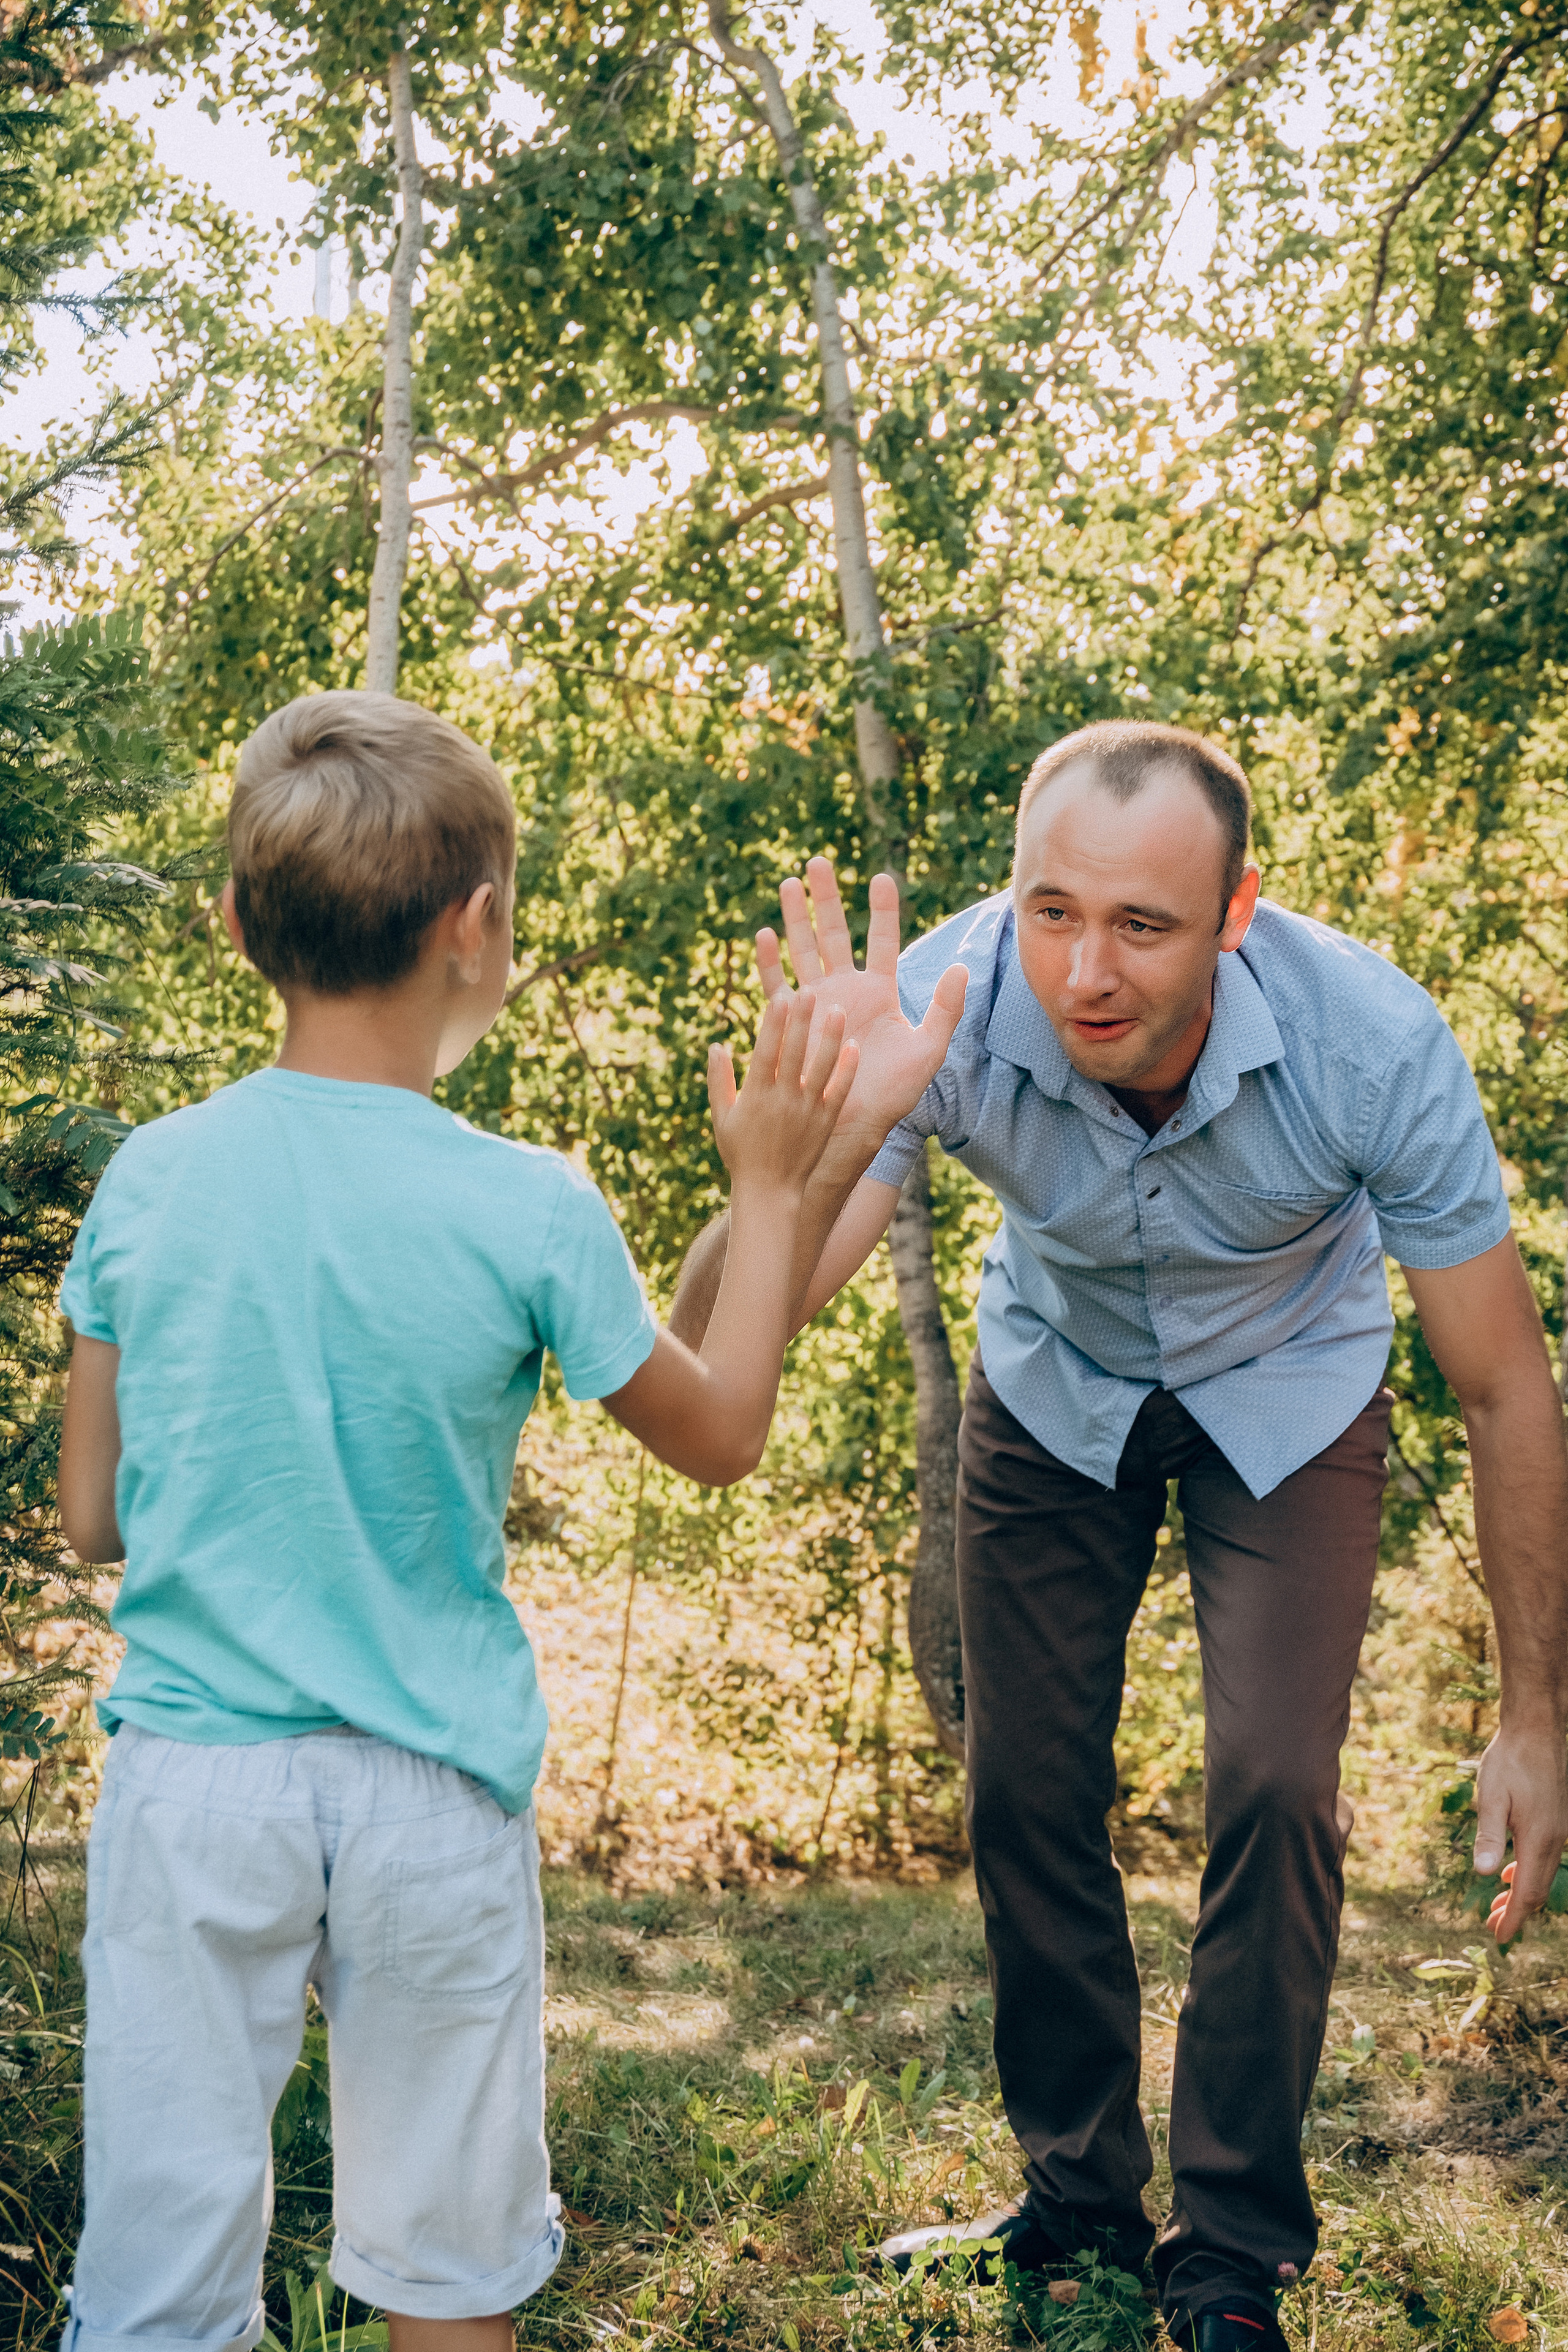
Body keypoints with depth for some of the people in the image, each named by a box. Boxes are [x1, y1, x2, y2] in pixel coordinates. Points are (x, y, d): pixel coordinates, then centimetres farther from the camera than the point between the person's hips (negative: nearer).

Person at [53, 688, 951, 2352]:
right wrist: (768, 1187, 10)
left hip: (191, 1776, 1)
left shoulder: (147, 1181, -7)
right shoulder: (527, 1212, -13)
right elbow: (719, 1438, 3)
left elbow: (91, 1519, 2)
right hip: (433, 1795, -1)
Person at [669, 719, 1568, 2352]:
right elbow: (720, 1342, -39)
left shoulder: (1371, 1040, -36)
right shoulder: (943, 1008, -35)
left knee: (1275, 1790, -12)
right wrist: (833, 1142, -58)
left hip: (1287, 1393, -1)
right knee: (1026, 1790, 5)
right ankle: (1079, 2191, 29)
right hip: (1055, 1386, 2)